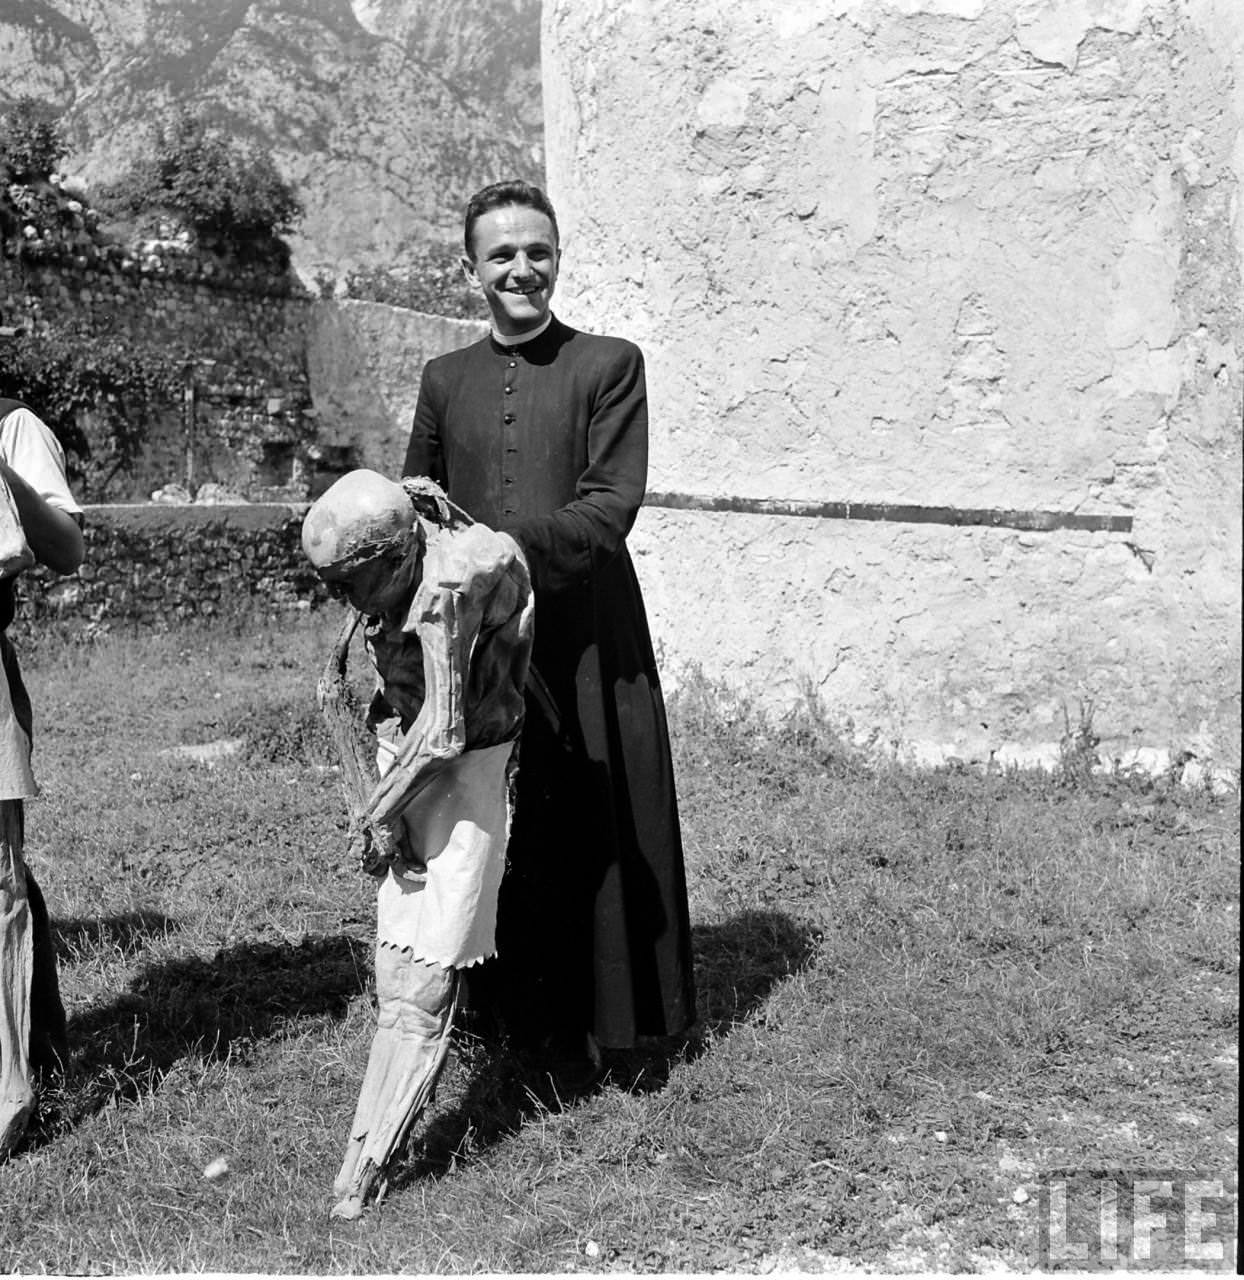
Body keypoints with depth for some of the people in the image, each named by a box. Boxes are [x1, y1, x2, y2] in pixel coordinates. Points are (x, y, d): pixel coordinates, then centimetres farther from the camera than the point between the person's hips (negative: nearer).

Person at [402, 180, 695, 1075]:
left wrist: (503, 548, -20)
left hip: (583, 644, -3)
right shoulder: (446, 379, 12)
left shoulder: (609, 364, 0)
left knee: (586, 835, 3)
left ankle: (578, 1023, 18)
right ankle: (509, 1010, 23)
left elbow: (612, 505, -9)